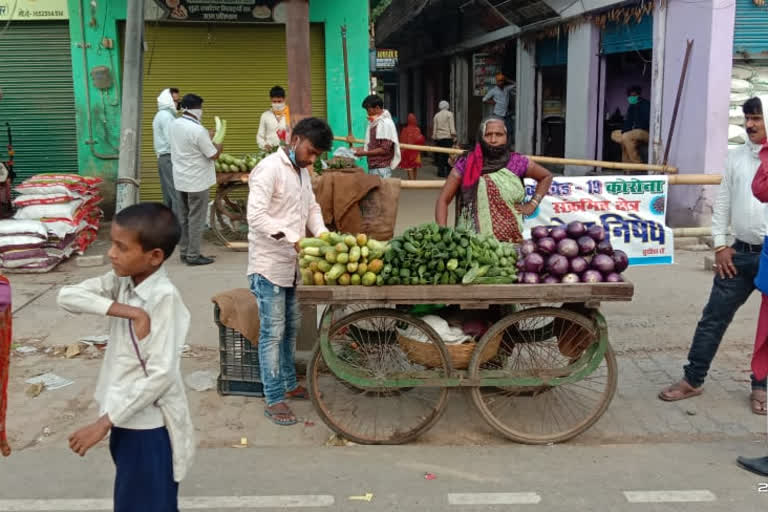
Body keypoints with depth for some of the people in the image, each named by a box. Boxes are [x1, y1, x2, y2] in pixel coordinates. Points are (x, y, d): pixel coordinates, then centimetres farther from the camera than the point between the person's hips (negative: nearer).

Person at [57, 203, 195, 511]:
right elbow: (67, 296, -11)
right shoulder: (121, 281, -1)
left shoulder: (164, 297, -23)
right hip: (126, 418, 8)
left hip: (150, 424, -8)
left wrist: (104, 422, -22)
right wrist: (124, 310, -23)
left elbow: (161, 374, -26)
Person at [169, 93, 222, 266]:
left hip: (180, 179, 8)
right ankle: (193, 255, 5)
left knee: (183, 217, 14)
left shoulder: (175, 125, 3)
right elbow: (213, 155, -15)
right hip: (197, 181, -8)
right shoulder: (198, 130, -22)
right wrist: (219, 146, 5)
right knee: (196, 219, 1)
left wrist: (208, 139, 15)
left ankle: (184, 252, 21)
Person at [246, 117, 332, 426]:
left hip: (291, 265, 9)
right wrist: (293, 239, -29)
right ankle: (274, 400, 6)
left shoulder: (302, 172, 11)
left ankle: (289, 385, 33)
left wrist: (321, 233, -1)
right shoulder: (269, 168, -17)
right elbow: (256, 216, -24)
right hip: (269, 265, -9)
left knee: (290, 328, 18)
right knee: (273, 333, -3)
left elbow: (311, 207, 18)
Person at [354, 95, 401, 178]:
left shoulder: (386, 123, -11)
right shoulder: (373, 123, 15)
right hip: (372, 167, 8)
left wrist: (364, 153, -13)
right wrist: (358, 149, 9)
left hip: (382, 169, -8)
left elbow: (384, 149, -15)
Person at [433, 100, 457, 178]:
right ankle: (448, 172, -9)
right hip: (448, 137, -4)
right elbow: (452, 126, -7)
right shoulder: (449, 114, -1)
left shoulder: (436, 115, 11)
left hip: (439, 137, 4)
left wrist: (434, 138, 16)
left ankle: (441, 172, 6)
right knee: (449, 155, -4)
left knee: (440, 155, 7)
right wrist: (454, 136, -5)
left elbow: (434, 128, 12)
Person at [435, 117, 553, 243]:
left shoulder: (517, 163, 1)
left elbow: (546, 176, 18)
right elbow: (443, 200, -3)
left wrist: (532, 204, 6)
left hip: (511, 240, 2)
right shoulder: (466, 164, -3)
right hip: (471, 240, -2)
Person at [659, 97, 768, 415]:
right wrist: (720, 245, 4)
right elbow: (722, 202, 9)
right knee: (713, 318, 6)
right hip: (741, 253, 3)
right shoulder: (736, 156, 6)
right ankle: (692, 380, 17)